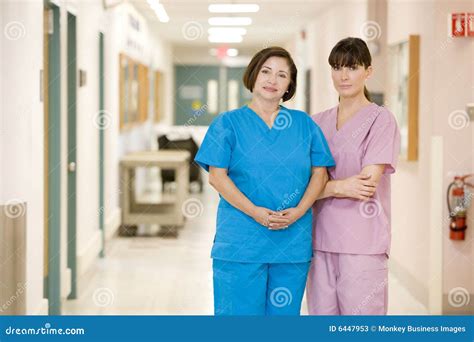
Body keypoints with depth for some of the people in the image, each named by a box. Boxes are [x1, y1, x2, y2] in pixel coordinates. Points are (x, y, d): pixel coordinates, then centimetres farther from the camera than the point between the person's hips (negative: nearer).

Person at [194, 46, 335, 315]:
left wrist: (298, 211, -9)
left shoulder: (305, 124, 12)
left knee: (283, 313, 7)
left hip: (293, 241, 3)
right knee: (239, 312, -3)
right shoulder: (229, 123, 3)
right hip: (240, 242, -3)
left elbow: (320, 173, 8)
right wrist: (254, 211, -16)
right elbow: (217, 176, -5)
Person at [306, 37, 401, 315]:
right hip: (322, 239, 5)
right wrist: (341, 186, -8)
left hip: (362, 241, -5)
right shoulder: (318, 122, 14)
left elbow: (368, 184, -10)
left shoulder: (381, 120, -1)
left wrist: (328, 186, -7)